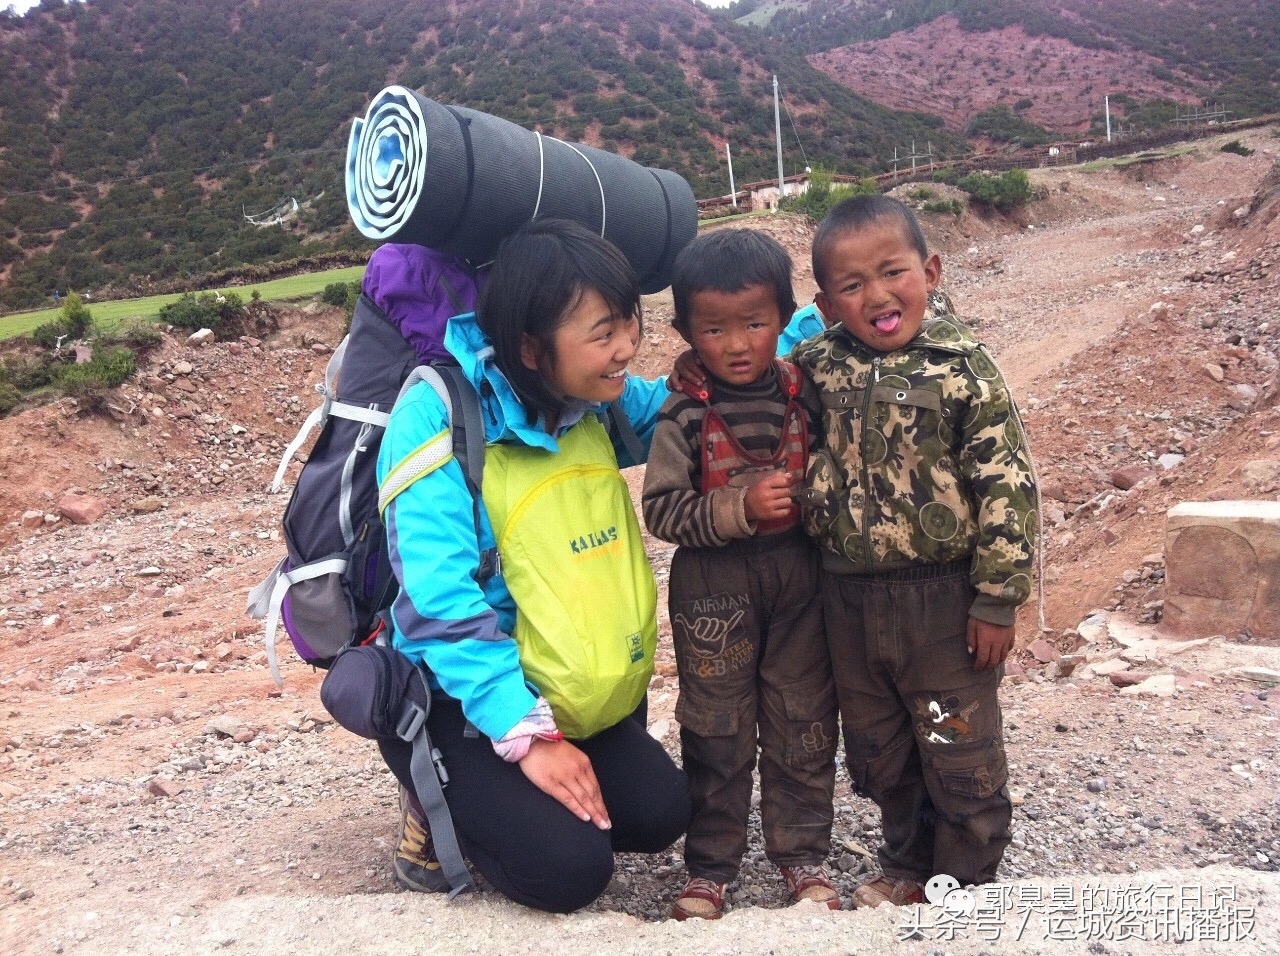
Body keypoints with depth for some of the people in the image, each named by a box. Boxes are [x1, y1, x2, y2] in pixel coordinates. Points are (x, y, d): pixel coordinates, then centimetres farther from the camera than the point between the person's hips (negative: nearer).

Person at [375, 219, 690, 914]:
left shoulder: (601, 403, -3)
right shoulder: (439, 415, -23)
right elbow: (442, 598, -28)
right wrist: (527, 735, -30)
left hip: (573, 695, 7)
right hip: (461, 700, -6)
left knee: (661, 815, -5)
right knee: (569, 868, -17)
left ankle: (495, 799, 19)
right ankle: (438, 802, 11)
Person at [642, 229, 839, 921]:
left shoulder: (806, 395, -4)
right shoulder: (684, 415, -11)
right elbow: (661, 508, -13)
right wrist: (740, 508, -24)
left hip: (799, 577, 2)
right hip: (712, 585, -2)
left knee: (803, 722, 13)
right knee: (717, 728, 11)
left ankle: (803, 854, 31)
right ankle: (709, 866, 27)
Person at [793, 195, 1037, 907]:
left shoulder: (964, 368, -13)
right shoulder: (819, 366, -1)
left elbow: (1009, 489, -13)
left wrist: (997, 601, -13)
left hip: (944, 598, -4)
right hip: (851, 598, 5)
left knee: (960, 755, 11)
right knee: (876, 752, 20)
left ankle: (966, 887, 33)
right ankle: (909, 866, 42)